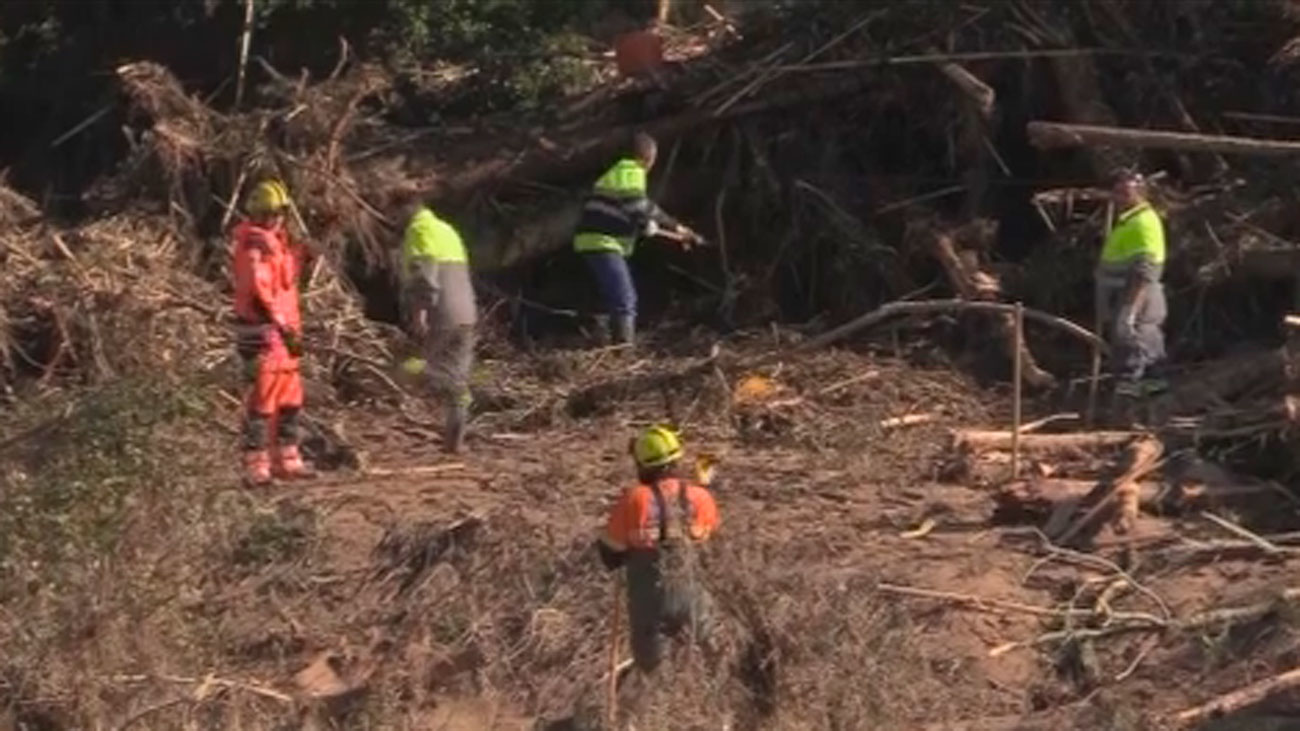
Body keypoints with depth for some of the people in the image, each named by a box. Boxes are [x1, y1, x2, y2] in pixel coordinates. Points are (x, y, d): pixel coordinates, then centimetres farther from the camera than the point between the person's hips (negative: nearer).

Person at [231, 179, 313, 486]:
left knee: (290, 399, 15)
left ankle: (286, 459, 24)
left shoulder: (278, 242, 18)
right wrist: (281, 325, -25)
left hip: (283, 331, 10)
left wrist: (293, 328, 22)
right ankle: (255, 466, -7)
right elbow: (258, 292, -23)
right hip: (262, 332, -10)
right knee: (261, 400, -9)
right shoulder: (254, 246, -13)